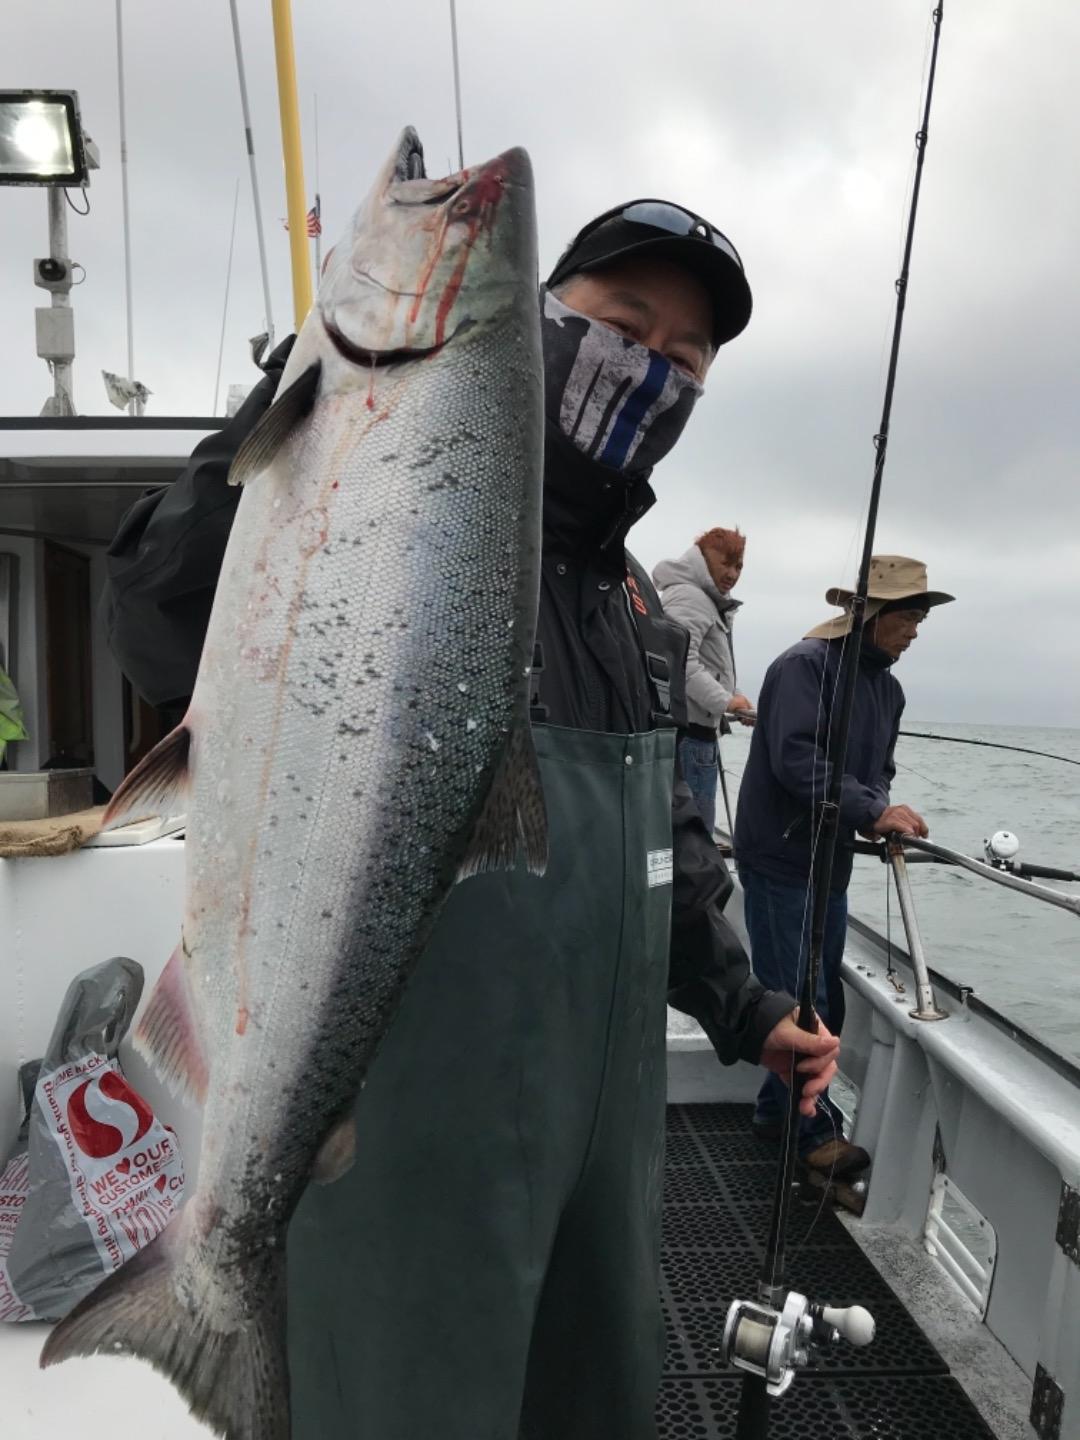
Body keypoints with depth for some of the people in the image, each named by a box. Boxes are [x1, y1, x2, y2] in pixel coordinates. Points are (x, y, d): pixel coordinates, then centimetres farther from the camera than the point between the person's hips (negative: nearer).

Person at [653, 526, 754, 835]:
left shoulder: (712, 602, 23)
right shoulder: (687, 596, -11)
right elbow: (681, 662, -24)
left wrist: (737, 701, 9)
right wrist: (725, 700, -21)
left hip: (699, 731, 11)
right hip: (688, 731, -11)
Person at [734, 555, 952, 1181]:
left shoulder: (888, 687, 12)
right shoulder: (804, 666, -15)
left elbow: (879, 770, 14)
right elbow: (797, 760, -26)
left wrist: (881, 812, -8)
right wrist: (873, 812, -27)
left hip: (832, 861, 9)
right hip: (780, 856, -9)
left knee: (826, 999, 15)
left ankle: (777, 1110, 31)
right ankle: (817, 1130, 13)